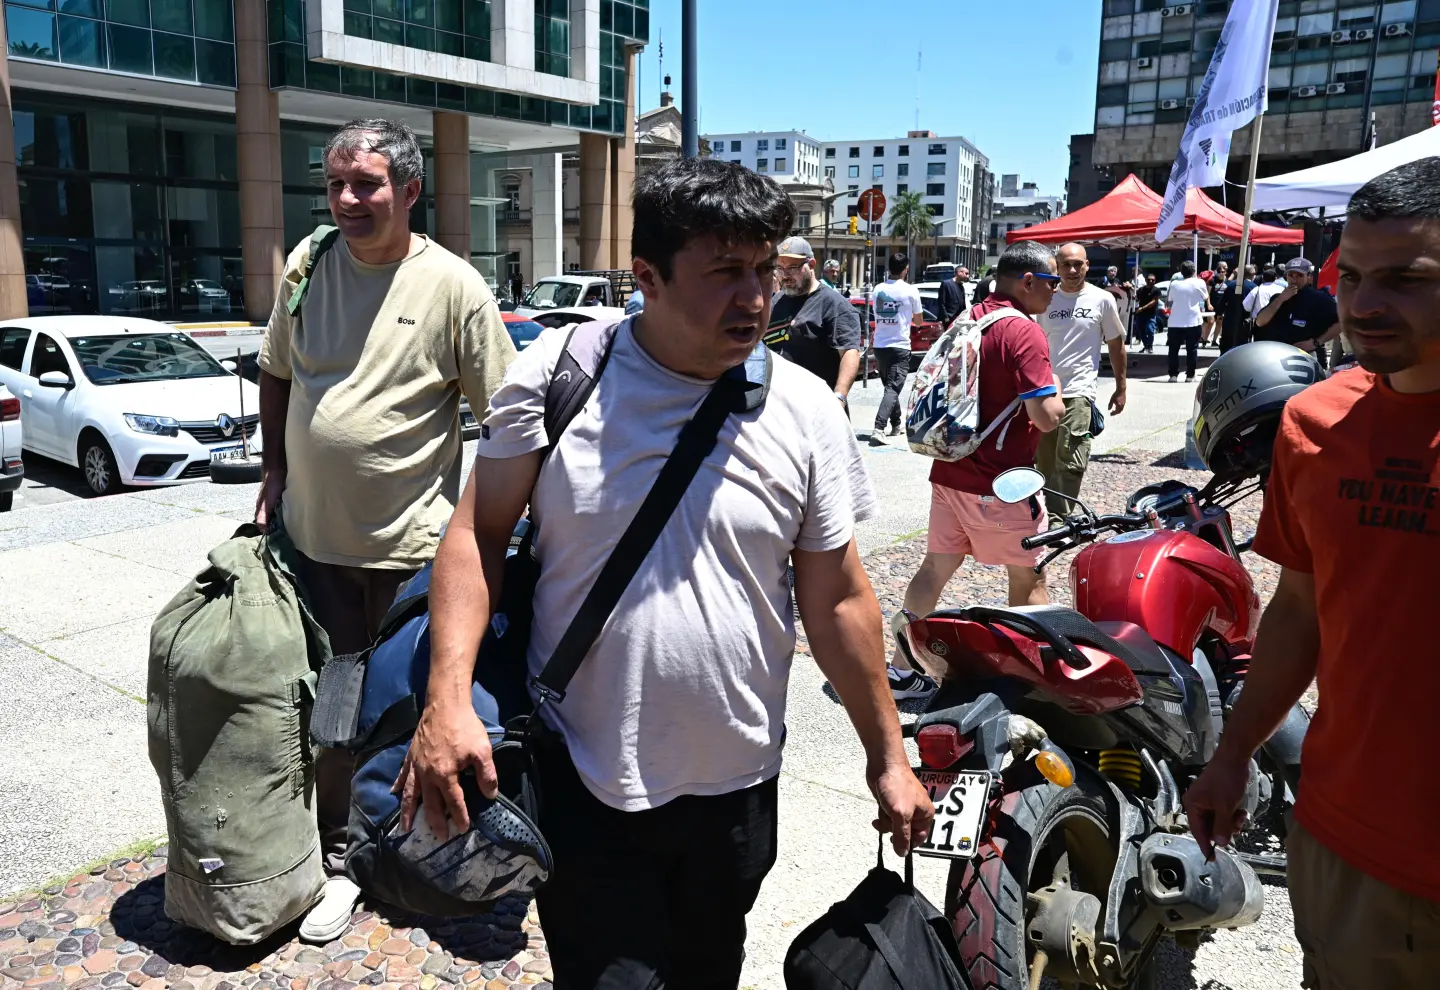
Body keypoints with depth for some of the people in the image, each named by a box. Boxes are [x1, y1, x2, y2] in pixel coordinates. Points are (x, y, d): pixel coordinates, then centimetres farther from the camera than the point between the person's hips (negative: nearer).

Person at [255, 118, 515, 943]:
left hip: (413, 546, -4)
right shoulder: (308, 263, 3)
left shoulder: (454, 285, -11)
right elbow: (277, 373, 17)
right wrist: (275, 473, 11)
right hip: (314, 536, 4)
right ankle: (337, 858, 33)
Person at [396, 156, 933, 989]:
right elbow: (479, 534, -4)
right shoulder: (556, 373, -10)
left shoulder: (808, 410, -7)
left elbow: (838, 599, 0)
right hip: (580, 782, -2)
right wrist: (448, 697, -16)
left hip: (736, 790, 2)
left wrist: (887, 756, 5)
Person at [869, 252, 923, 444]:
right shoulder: (910, 291, -8)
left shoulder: (879, 289, 4)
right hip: (900, 346, -5)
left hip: (880, 345, 5)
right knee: (893, 389, -8)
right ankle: (879, 429, -23)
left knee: (889, 386, 20)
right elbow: (918, 320, 4)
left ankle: (896, 425, 31)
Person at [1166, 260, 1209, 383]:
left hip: (1175, 322, 1)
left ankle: (1173, 374, 4)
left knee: (1173, 349, 8)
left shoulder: (1174, 284, 3)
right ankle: (1190, 375, 5)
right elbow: (1206, 298, 14)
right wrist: (1208, 285, 29)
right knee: (1192, 349, 6)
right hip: (1193, 321, -1)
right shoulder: (1199, 283, -2)